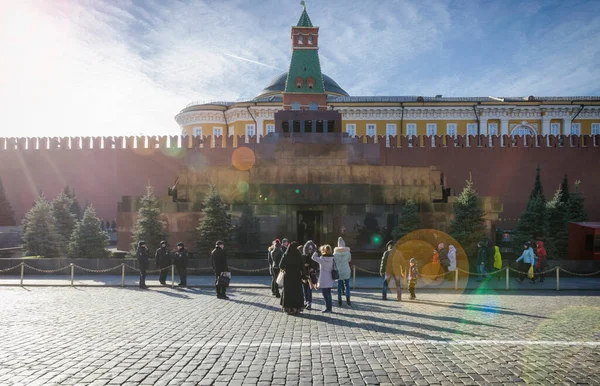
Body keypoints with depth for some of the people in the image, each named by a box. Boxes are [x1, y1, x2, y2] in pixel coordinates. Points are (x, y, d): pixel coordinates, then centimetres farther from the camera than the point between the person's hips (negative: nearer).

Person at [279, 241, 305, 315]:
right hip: (297, 277, 0)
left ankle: (288, 308, 12)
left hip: (288, 277, 0)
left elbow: (281, 266, -9)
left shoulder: (285, 255, -7)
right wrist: (303, 275, 1)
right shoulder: (299, 256, -7)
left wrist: (284, 269, 12)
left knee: (288, 292, 10)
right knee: (297, 292, 9)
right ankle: (296, 308, 11)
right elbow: (302, 267, -8)